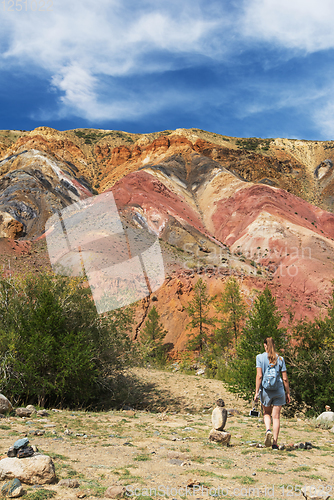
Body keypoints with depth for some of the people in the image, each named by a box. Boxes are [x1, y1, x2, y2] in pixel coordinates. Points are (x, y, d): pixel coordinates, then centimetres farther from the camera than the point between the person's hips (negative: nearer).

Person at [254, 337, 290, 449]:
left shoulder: (260, 357, -4)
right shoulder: (280, 359, 3)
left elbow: (259, 376, -10)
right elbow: (285, 378, 3)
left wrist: (257, 392, -6)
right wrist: (288, 393, 12)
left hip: (266, 390, -1)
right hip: (279, 390, 1)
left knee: (266, 413, 21)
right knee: (276, 416, 7)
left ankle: (268, 430, -6)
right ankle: (274, 443, 6)